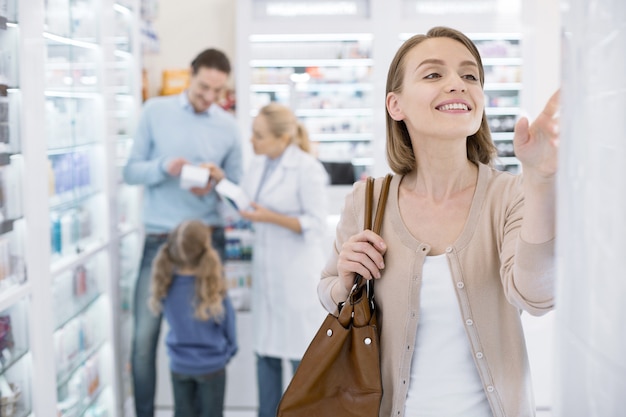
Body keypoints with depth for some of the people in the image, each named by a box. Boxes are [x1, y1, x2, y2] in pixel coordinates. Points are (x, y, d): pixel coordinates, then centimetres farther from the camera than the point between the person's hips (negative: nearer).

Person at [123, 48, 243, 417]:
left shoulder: (229, 126, 4)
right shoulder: (155, 111, 2)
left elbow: (237, 188, 7)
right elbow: (132, 171, 2)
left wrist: (213, 187, -15)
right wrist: (164, 167, -18)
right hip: (160, 238, -1)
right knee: (144, 336, -1)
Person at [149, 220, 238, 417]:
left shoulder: (166, 285, -16)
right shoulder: (214, 289, -24)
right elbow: (228, 325, -9)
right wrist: (229, 351, 10)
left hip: (179, 365, 3)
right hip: (211, 365, -3)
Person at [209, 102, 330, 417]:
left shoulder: (307, 169, -13)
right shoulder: (257, 165, 8)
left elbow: (316, 225, -15)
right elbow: (241, 210, 12)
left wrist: (271, 217, -22)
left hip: (297, 273, -7)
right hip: (266, 270, 7)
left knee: (300, 353, 4)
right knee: (265, 348, 13)